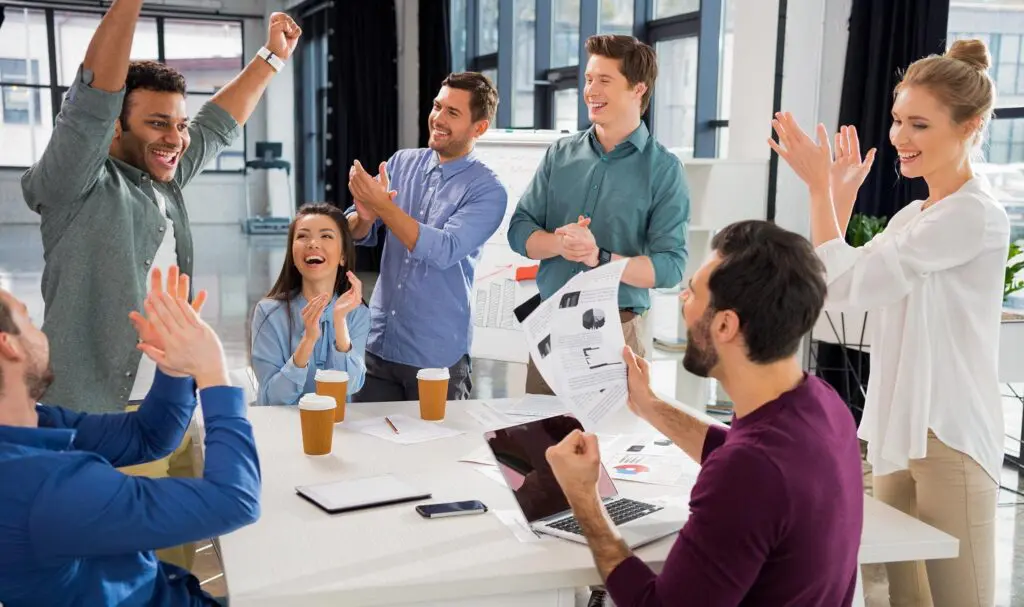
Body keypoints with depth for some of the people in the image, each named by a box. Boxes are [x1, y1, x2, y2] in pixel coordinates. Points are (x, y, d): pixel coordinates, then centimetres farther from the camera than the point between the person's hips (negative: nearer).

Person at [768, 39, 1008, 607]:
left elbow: (847, 286, -20)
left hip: (949, 436, -9)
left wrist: (820, 187, -11)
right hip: (899, 429, 9)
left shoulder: (974, 216, -15)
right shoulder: (912, 216, 14)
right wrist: (840, 196, 8)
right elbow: (832, 288, 12)